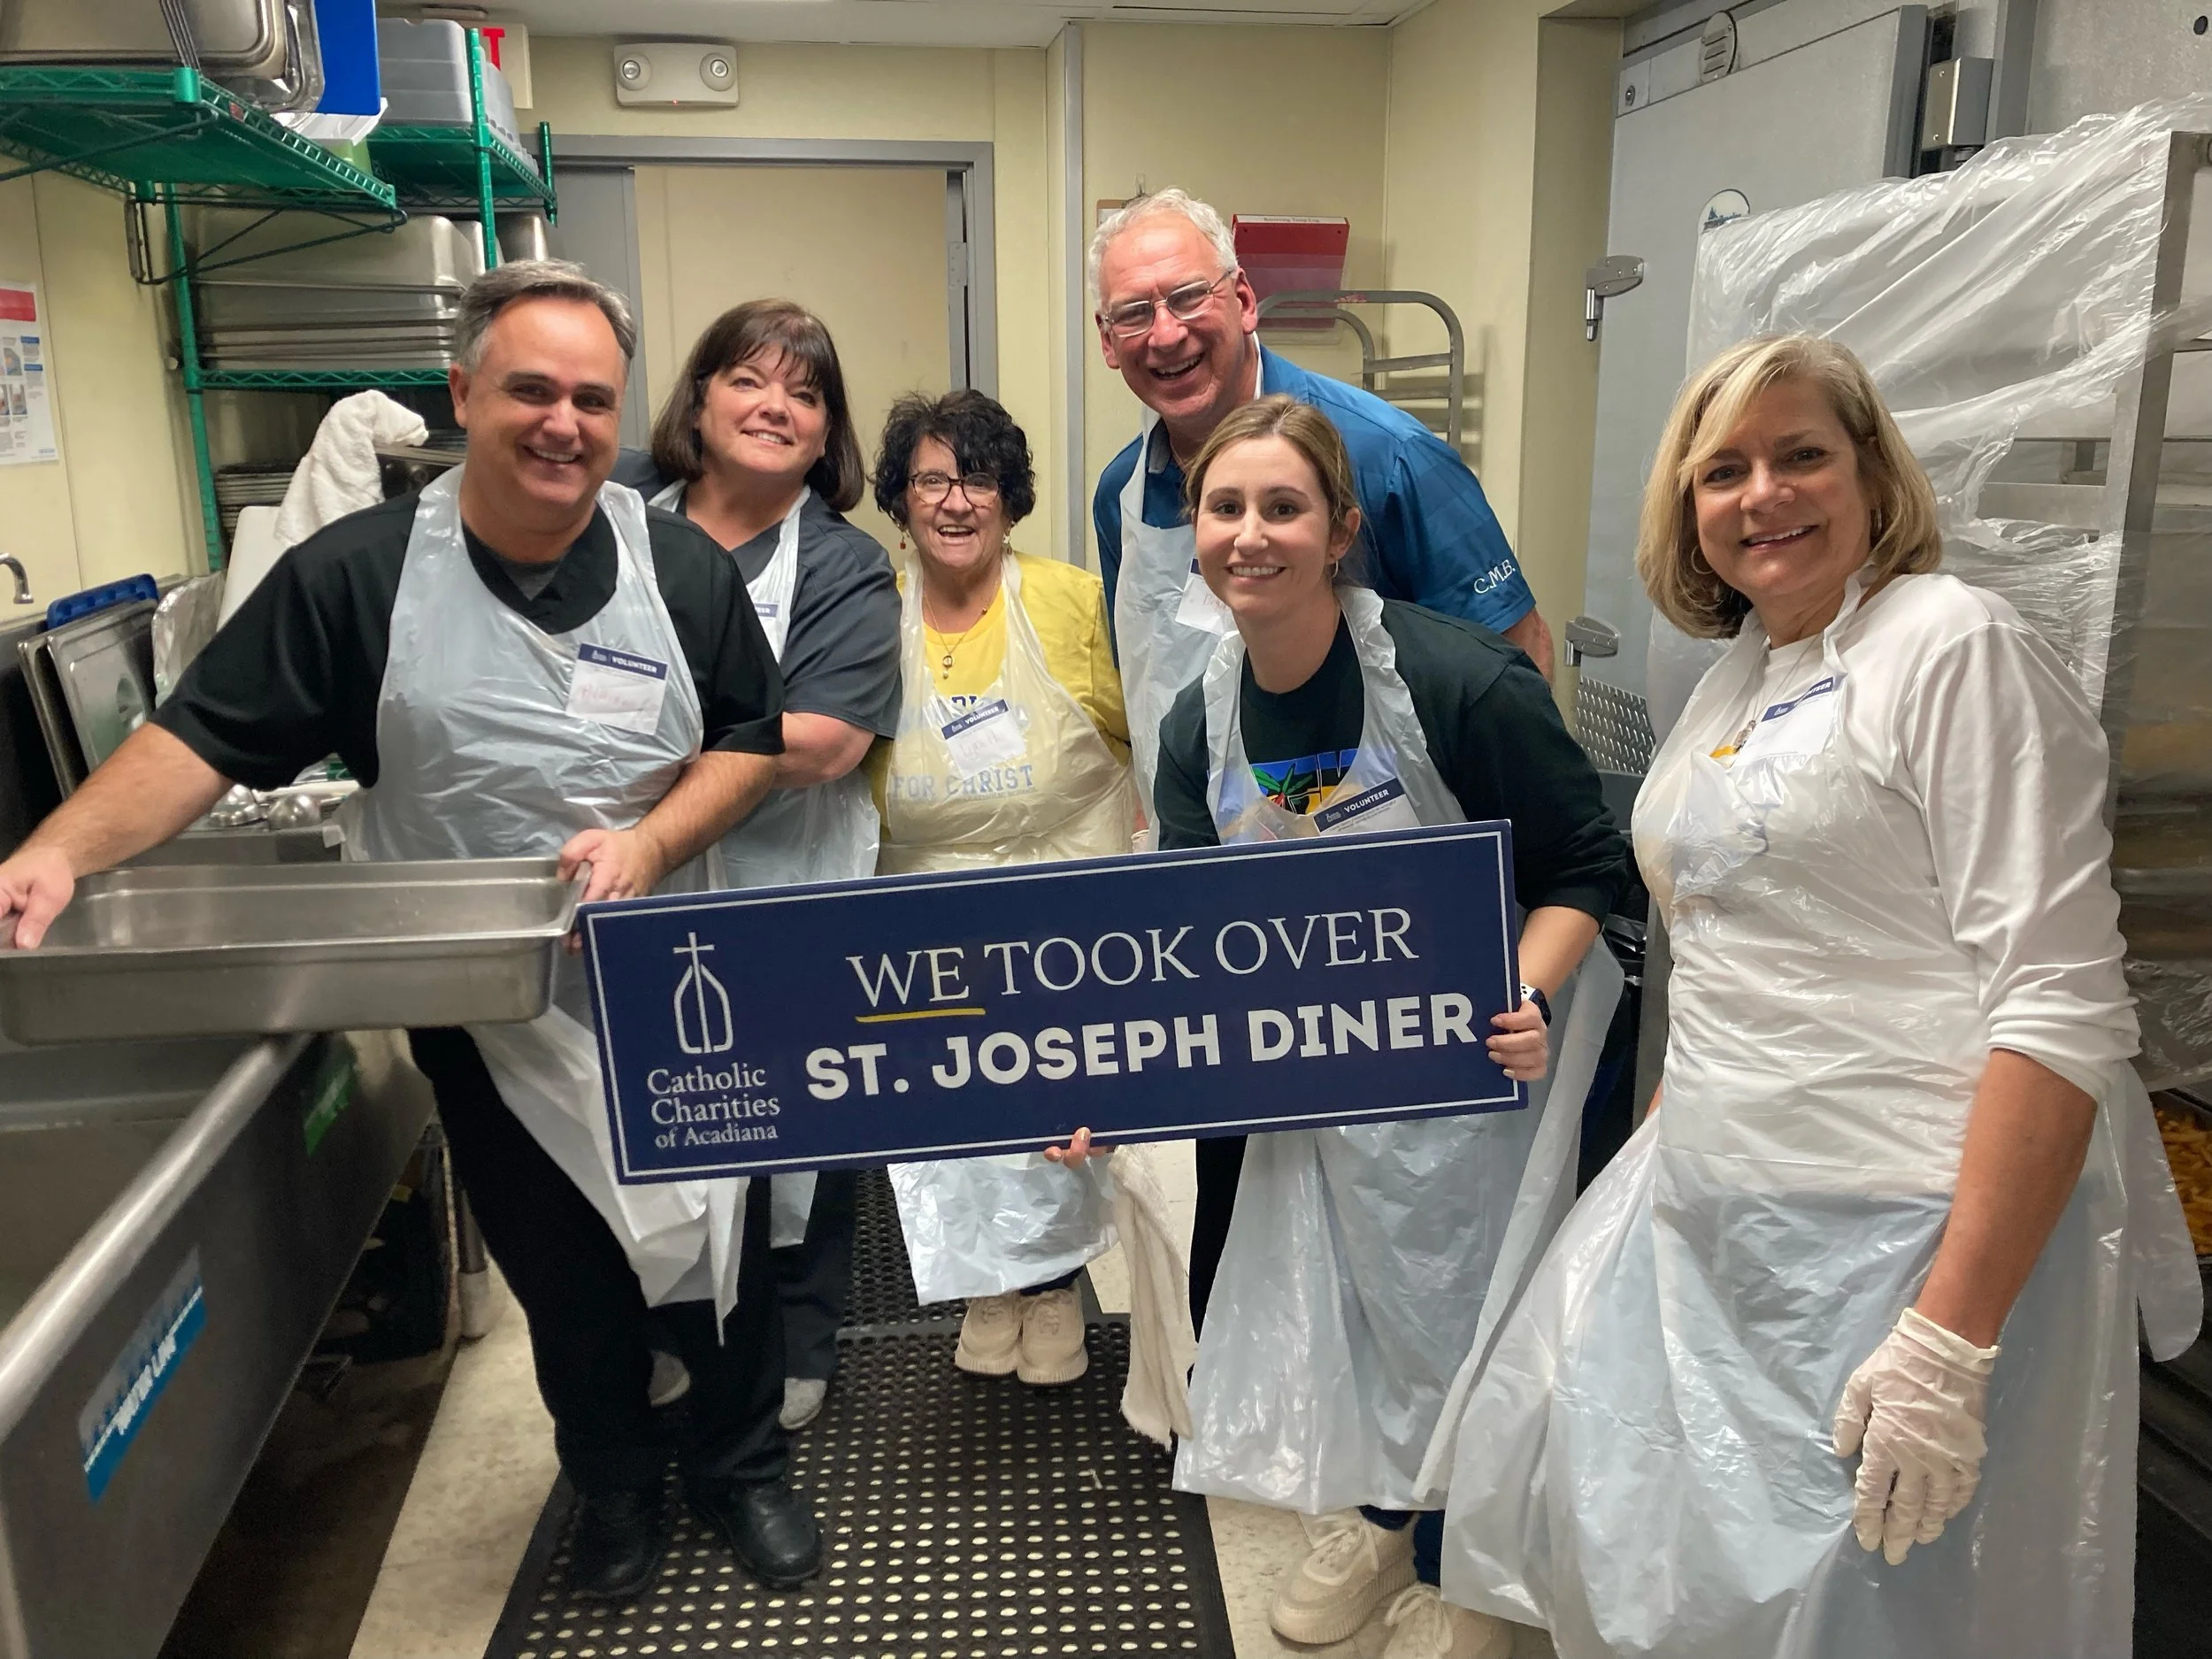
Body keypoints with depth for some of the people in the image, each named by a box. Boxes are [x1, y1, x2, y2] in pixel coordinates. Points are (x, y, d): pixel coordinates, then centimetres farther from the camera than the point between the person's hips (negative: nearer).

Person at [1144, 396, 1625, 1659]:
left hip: (1483, 1059, -5)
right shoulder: (1202, 723, -6)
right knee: (1317, 1297, 14)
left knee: (1461, 1314, 7)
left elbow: (1588, 866, -17)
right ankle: (1384, 1517, 45)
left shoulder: (1461, 680, -25)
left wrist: (1528, 1002, -33)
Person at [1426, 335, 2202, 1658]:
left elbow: (2063, 1008, -19)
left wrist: (1954, 1337, -24)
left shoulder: (1957, 647, -12)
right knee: (1608, 1546, 15)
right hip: (1708, 1225, 8)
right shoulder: (1733, 680, 12)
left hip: (1912, 1240, -7)